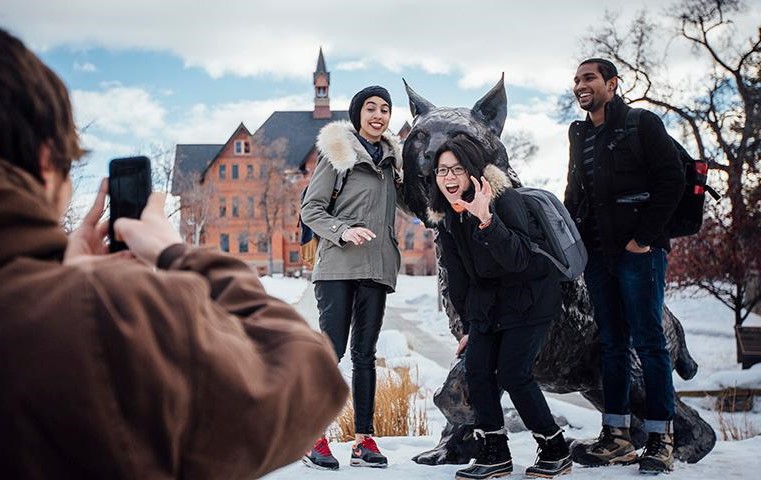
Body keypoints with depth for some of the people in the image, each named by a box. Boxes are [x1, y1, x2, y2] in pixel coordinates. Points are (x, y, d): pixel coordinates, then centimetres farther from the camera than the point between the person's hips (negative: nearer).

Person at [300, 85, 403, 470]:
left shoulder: (391, 157, 17)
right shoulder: (337, 152, 0)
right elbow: (310, 209, -4)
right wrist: (343, 231, -18)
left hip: (376, 268, 5)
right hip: (338, 266, -5)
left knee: (365, 353, 6)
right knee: (332, 349, -8)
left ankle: (364, 439, 8)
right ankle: (315, 439, -3)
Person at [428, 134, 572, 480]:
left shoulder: (504, 199, -23)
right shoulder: (446, 215, -2)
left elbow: (518, 259, -35)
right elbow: (457, 275, 8)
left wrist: (487, 221, -49)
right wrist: (468, 325, 11)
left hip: (529, 298, -7)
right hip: (486, 300, 7)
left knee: (512, 374, -12)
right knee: (476, 371, -3)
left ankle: (555, 452, 4)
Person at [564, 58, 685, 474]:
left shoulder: (642, 124, -3)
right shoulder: (580, 135, 17)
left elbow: (671, 181, -9)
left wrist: (644, 237, -14)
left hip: (638, 252, -6)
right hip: (597, 254, 6)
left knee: (648, 342, -4)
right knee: (612, 344, 8)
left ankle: (660, 439, 3)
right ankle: (616, 438, 13)